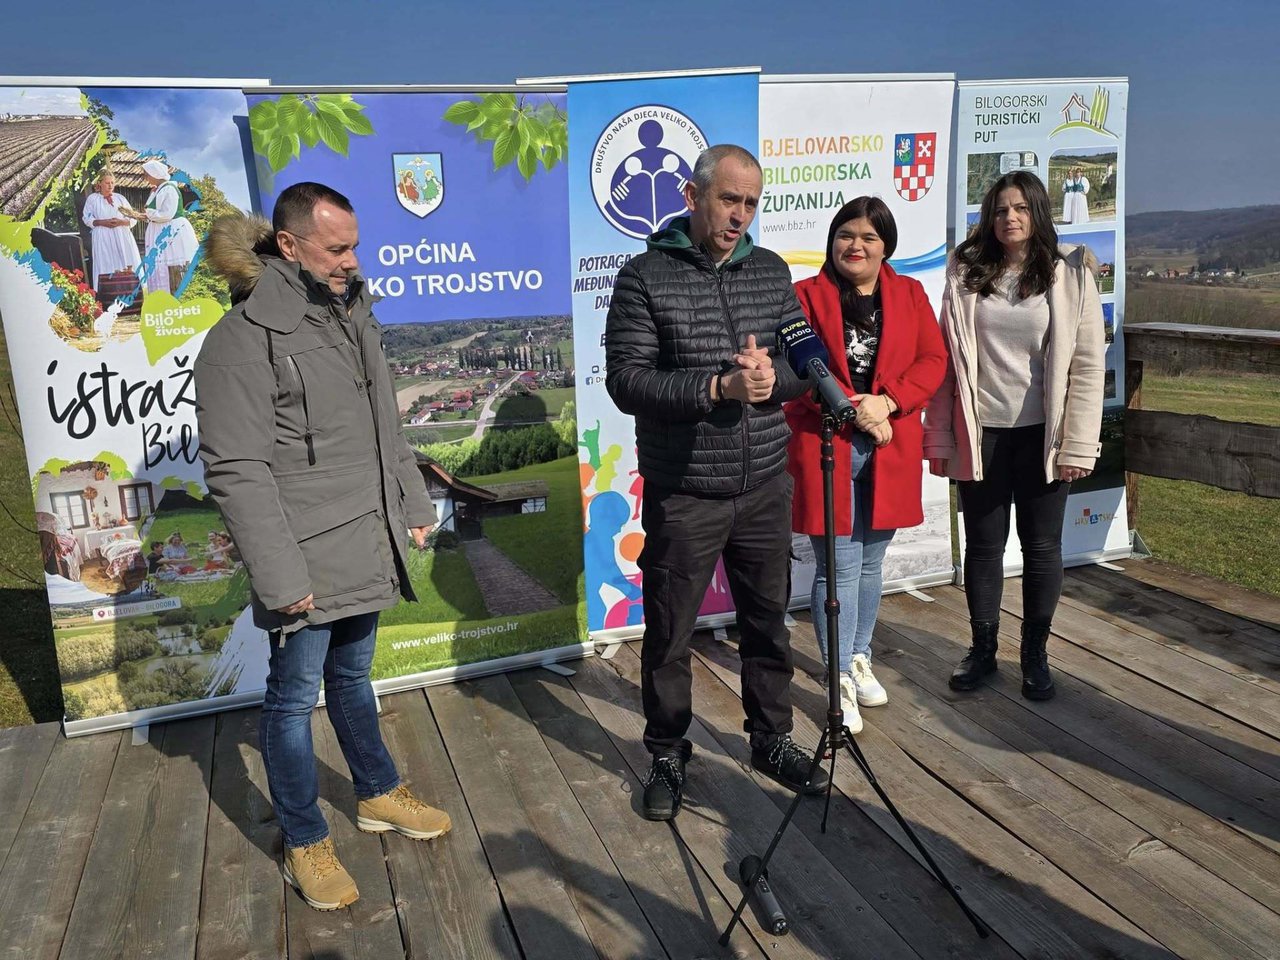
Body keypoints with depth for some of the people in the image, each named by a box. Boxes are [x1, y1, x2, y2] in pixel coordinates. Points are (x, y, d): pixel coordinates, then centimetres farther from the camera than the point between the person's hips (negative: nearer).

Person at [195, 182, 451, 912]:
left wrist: (413, 506, 16)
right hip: (307, 561, -7)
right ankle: (306, 843, 25)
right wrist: (281, 575, -20)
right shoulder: (245, 338, -16)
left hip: (367, 548, 7)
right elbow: (236, 471, -18)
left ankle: (379, 795, 40)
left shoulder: (353, 313, 9)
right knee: (296, 695, 8)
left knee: (353, 677, 23)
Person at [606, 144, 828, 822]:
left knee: (768, 622, 17)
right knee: (668, 636, 9)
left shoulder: (771, 272, 7)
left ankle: (771, 739, 38)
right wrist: (719, 386, -24)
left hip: (765, 487, 4)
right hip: (682, 494, -4)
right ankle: (668, 756, 30)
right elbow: (626, 380, -14)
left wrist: (771, 375, -15)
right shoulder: (645, 277, -7)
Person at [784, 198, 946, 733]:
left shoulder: (910, 295, 10)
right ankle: (842, 681, 10)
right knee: (840, 567, -2)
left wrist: (887, 402, -14)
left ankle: (859, 659, 33)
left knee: (871, 563, 15)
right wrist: (851, 410, -18)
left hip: (891, 451, 4)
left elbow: (933, 360, 2)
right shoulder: (807, 295, 0)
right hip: (825, 448, -4)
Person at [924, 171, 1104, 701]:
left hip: (1042, 435, -1)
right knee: (983, 545, 10)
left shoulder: (1070, 273, 0)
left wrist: (1079, 445, -9)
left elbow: (1087, 364, -3)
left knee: (1042, 548, 9)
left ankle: (1035, 655, 26)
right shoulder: (966, 274, 3)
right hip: (980, 433, 1)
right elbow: (945, 359, 1)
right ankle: (982, 649, 27)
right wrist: (939, 438, -3)